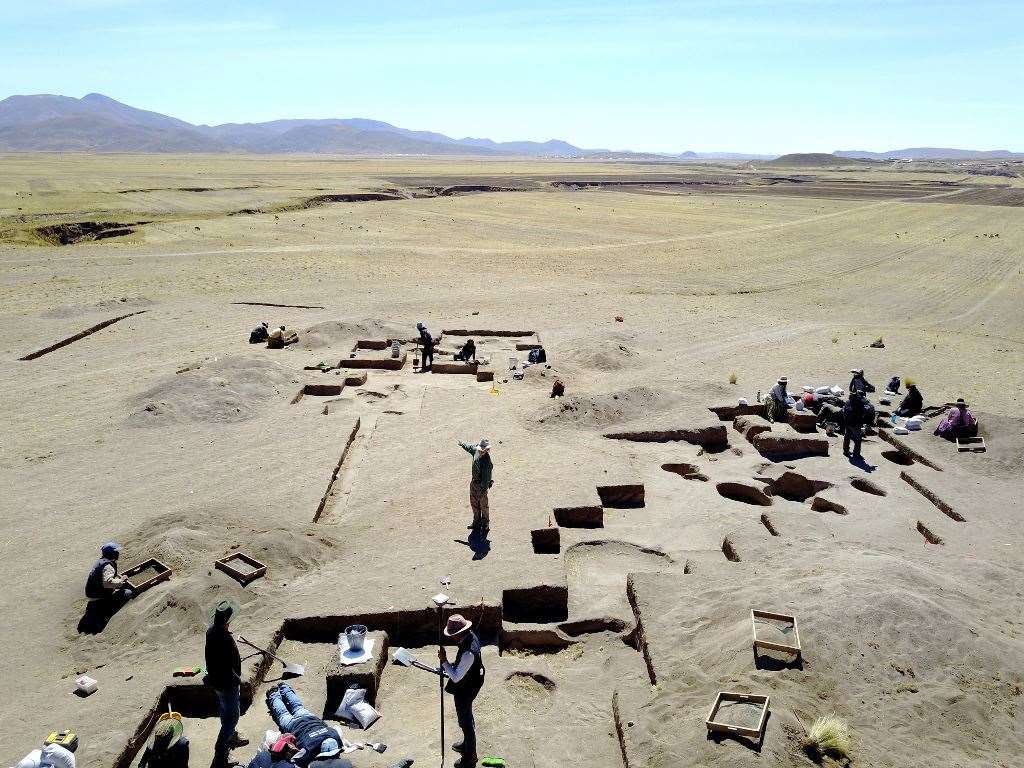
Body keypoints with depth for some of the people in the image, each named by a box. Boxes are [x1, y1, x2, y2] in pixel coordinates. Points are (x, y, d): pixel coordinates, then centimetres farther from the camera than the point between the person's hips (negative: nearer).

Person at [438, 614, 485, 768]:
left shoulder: (468, 652, -40)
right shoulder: (471, 636, -11)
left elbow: (456, 677, -32)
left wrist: (444, 661, -28)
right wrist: (448, 668, 5)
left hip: (464, 691, -9)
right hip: (468, 686, 9)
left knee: (466, 722, 13)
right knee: (467, 718, 29)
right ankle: (467, 743, 52)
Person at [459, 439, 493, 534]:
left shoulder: (487, 462, -31)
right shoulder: (476, 450, -9)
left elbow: (486, 477, -28)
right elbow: (470, 447, 15)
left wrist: (483, 490, -27)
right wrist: (463, 444, 33)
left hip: (481, 485, -8)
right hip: (474, 482, 8)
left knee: (483, 506, 8)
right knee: (474, 503, 20)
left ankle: (485, 526, 25)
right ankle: (477, 523, 37)